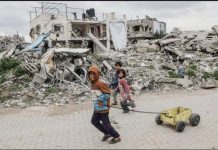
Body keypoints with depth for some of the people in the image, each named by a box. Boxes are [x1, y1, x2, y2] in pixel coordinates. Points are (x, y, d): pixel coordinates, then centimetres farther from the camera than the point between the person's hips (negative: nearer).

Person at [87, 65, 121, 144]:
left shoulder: (100, 83, -19)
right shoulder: (92, 84, 10)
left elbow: (108, 92, -19)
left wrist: (101, 100, -22)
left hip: (103, 107, -9)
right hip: (97, 107, 9)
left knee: (105, 123, -1)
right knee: (94, 121, 15)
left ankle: (117, 137, 16)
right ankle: (107, 133, 28)